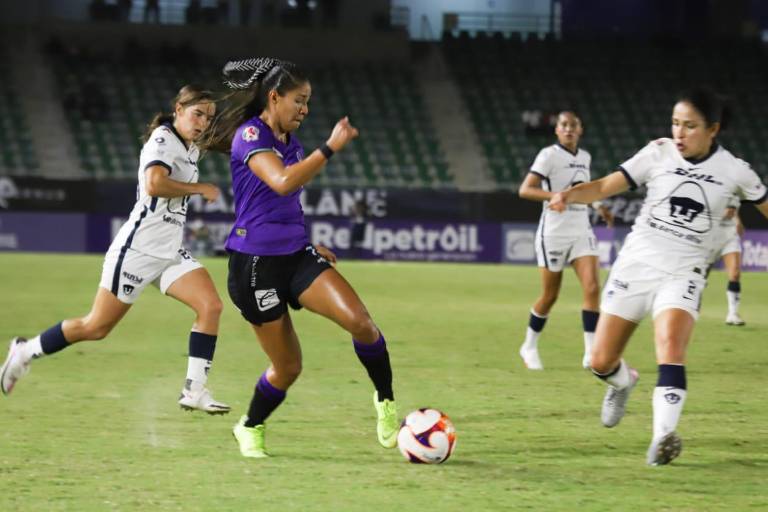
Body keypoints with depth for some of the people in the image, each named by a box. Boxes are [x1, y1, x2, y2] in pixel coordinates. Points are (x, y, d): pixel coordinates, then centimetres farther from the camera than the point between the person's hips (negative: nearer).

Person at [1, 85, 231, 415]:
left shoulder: (191, 149, 14)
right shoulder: (163, 140, -13)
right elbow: (154, 183, -32)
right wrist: (200, 189, -21)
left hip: (169, 253, 8)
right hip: (138, 249, -8)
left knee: (211, 305, -14)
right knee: (96, 327, -2)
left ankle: (195, 391, -13)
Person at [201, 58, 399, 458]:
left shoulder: (290, 142, 12)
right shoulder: (250, 135, -13)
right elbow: (282, 182, -32)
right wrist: (330, 148, -29)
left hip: (295, 255, 6)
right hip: (255, 264, -6)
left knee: (359, 321, -18)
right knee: (288, 368, 0)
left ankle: (386, 402, 1)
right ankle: (249, 429, 28)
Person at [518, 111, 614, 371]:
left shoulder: (585, 157, 11)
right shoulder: (549, 155, -9)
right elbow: (525, 190, -17)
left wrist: (599, 207, 13)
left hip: (582, 232, 5)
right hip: (554, 233, -5)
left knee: (592, 288, -12)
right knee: (549, 296, 4)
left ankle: (591, 354, -12)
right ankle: (530, 347, 26)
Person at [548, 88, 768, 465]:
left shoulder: (733, 172, -3)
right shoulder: (659, 154, -4)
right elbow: (606, 186, -10)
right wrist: (568, 194, -27)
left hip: (682, 274, -2)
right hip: (635, 264, 2)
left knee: (670, 344, -30)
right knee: (601, 363, 4)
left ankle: (663, 437, -36)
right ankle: (624, 382, 41)